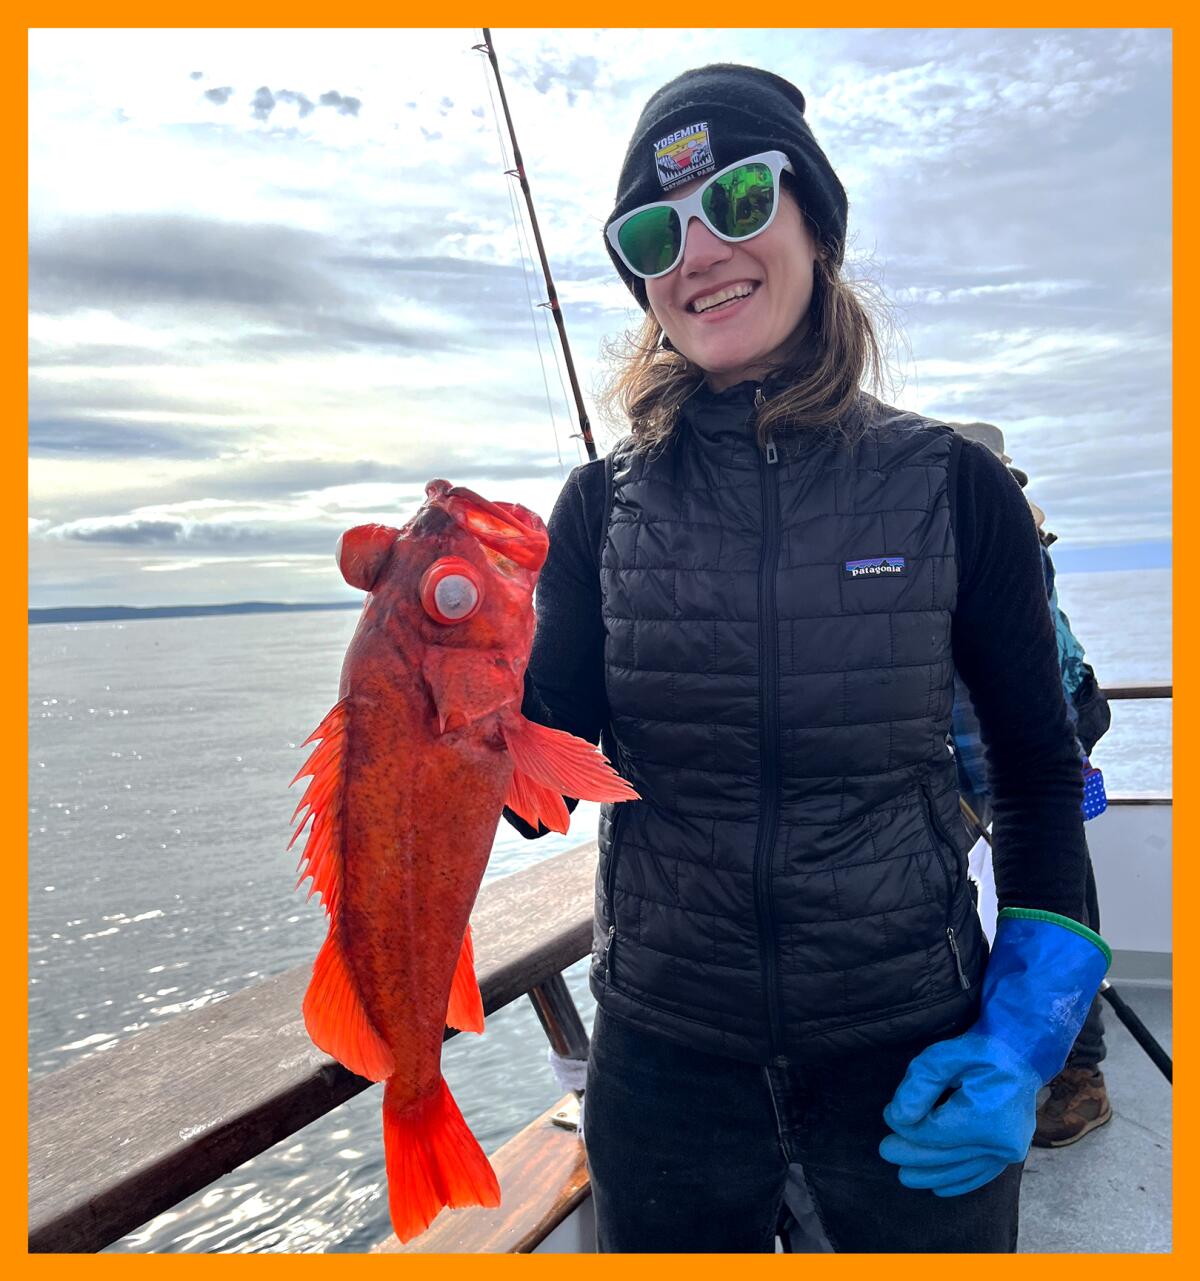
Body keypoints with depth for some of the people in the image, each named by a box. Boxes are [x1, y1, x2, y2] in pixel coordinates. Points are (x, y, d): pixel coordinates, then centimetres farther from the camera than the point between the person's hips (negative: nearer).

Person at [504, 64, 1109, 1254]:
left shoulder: (951, 486, -7)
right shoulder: (605, 505, -4)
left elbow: (1040, 770, 1)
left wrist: (1025, 1040, -6)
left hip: (908, 1057, 0)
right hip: (665, 1059, 1)